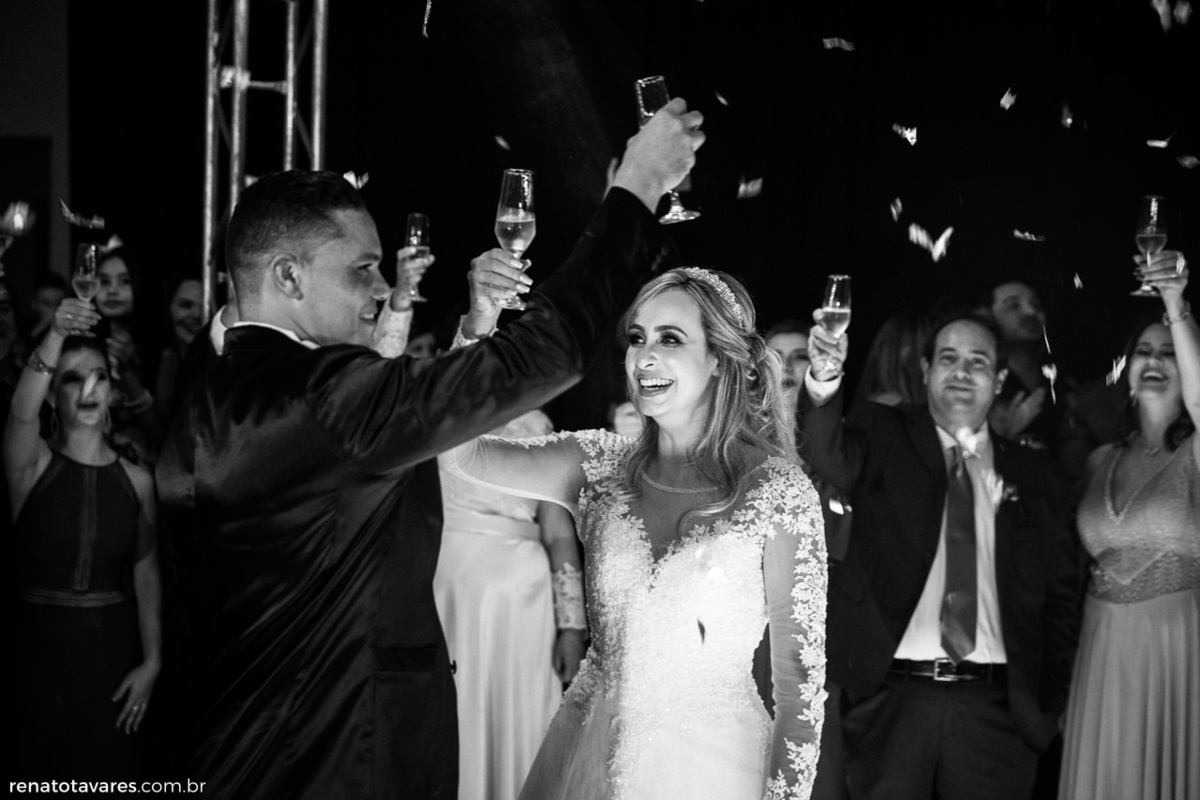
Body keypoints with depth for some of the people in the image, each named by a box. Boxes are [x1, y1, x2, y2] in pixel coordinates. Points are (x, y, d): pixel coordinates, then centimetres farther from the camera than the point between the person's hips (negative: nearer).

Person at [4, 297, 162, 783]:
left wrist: (151, 662, -4)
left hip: (112, 651, 2)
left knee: (111, 774, 8)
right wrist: (56, 336, -43)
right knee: (42, 771, 4)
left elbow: (146, 575, 4)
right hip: (40, 648, -2)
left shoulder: (136, 479, 4)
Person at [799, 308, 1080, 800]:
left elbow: (1058, 600, 13)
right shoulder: (882, 437, 7)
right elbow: (830, 457, -16)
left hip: (996, 709, 2)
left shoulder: (1032, 475, 12)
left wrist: (1049, 705, 5)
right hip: (891, 699, -2)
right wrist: (823, 386, -35)